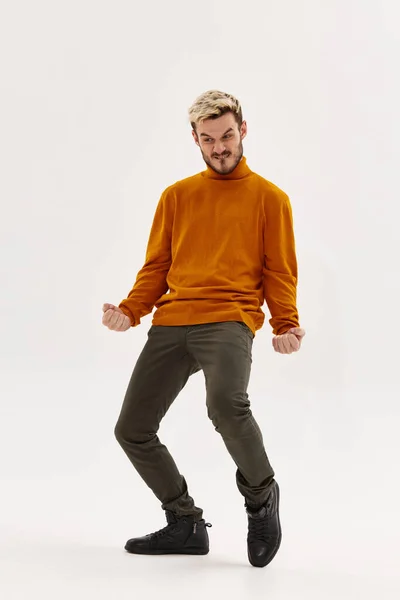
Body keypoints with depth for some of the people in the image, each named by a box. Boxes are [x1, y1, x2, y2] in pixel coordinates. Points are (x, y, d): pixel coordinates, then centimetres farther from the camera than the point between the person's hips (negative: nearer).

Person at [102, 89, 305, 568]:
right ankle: (185, 524, 19)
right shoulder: (177, 196, 19)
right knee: (132, 430, 0)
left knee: (227, 405, -32)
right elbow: (157, 266, 17)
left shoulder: (270, 198, 12)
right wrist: (130, 310, -1)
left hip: (229, 320, -4)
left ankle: (260, 494, 0)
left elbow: (279, 273, 7)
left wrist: (286, 325, -10)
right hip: (171, 323, 5)